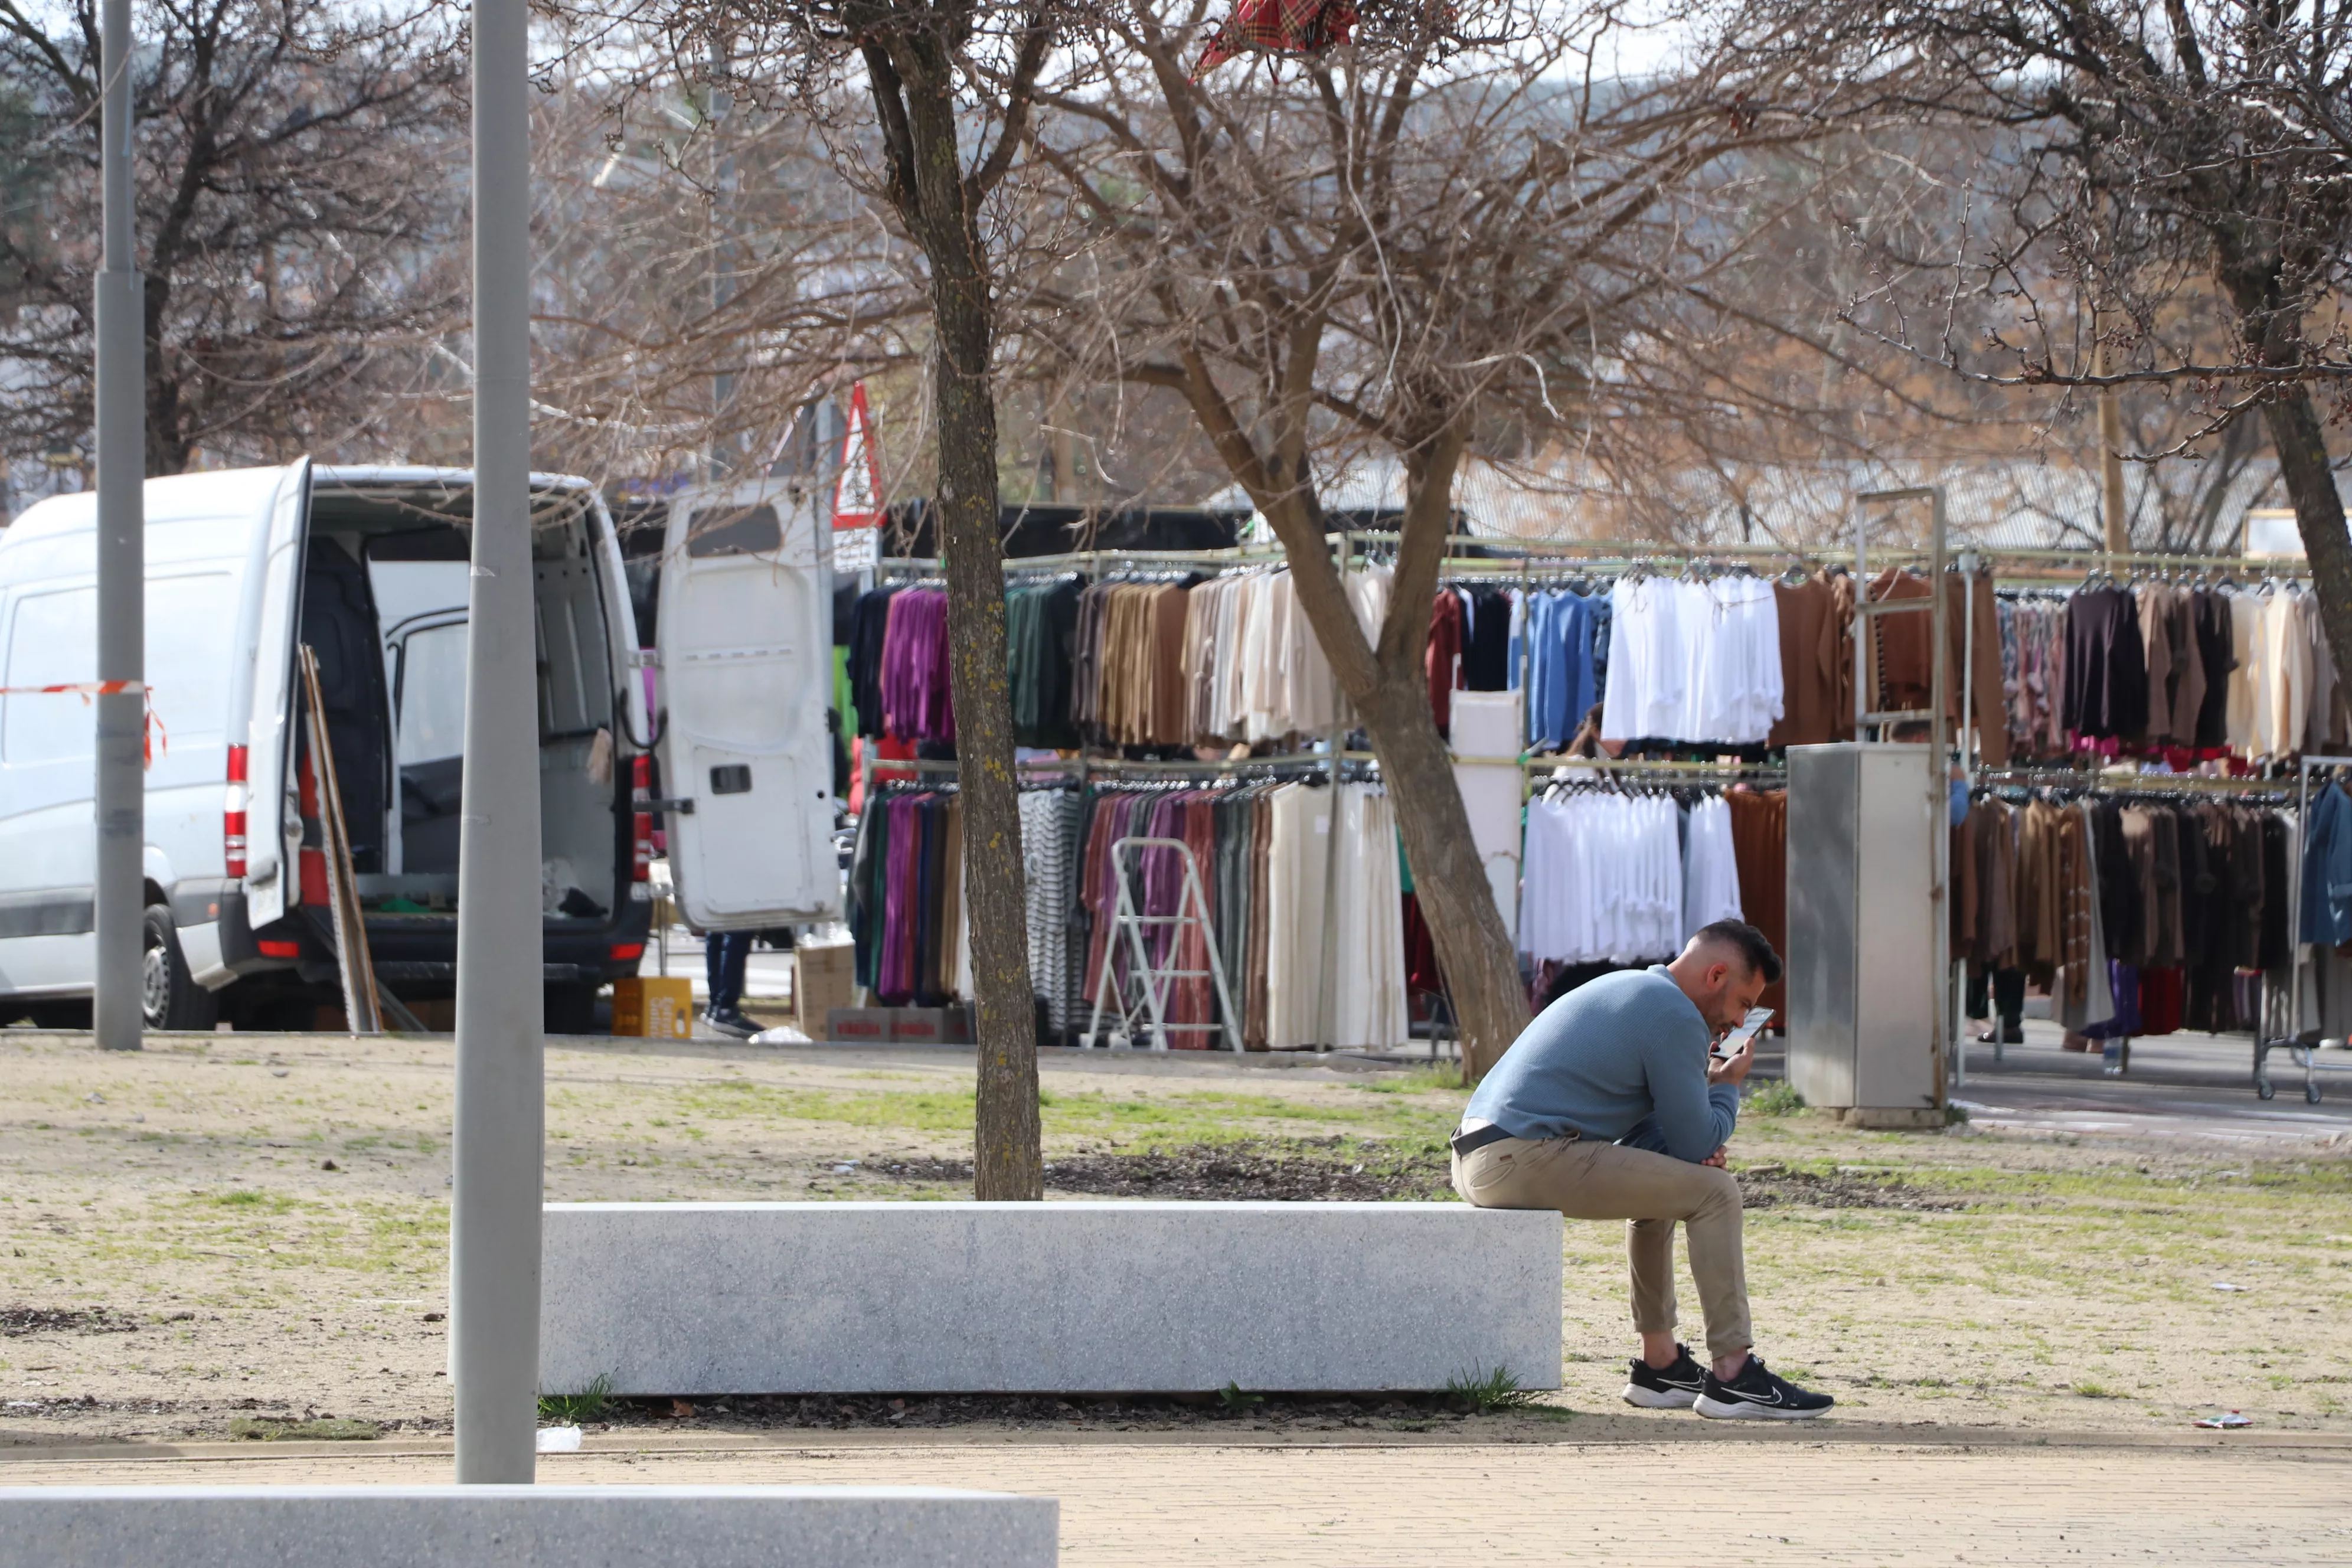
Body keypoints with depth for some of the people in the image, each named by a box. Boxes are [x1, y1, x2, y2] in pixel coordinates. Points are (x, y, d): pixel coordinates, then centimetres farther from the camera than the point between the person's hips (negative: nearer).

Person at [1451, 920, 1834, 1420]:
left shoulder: (1630, 989, 24)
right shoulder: (1674, 1016, -8)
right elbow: (1698, 1142, -6)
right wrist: (1728, 1085, 13)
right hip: (1525, 1158, -10)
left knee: (1666, 1186, 27)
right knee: (1713, 1192, -7)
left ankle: (1660, 1364, 25)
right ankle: (1733, 1374, -6)